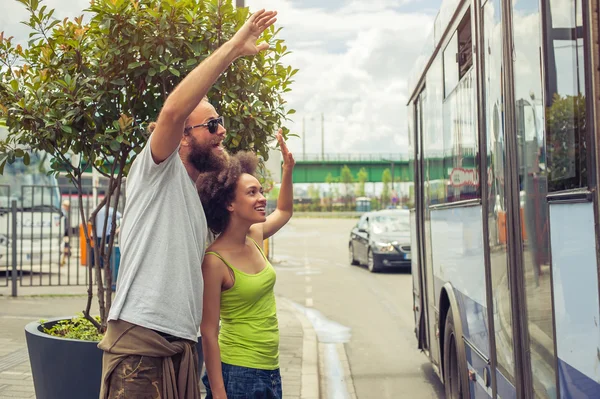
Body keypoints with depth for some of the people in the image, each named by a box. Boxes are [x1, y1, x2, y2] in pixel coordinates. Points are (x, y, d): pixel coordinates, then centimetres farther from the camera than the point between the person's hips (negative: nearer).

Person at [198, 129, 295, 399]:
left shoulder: (255, 237, 2)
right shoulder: (215, 261, -19)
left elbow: (284, 211, 23)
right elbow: (208, 332, -16)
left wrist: (288, 170, 10)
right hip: (237, 374, -7)